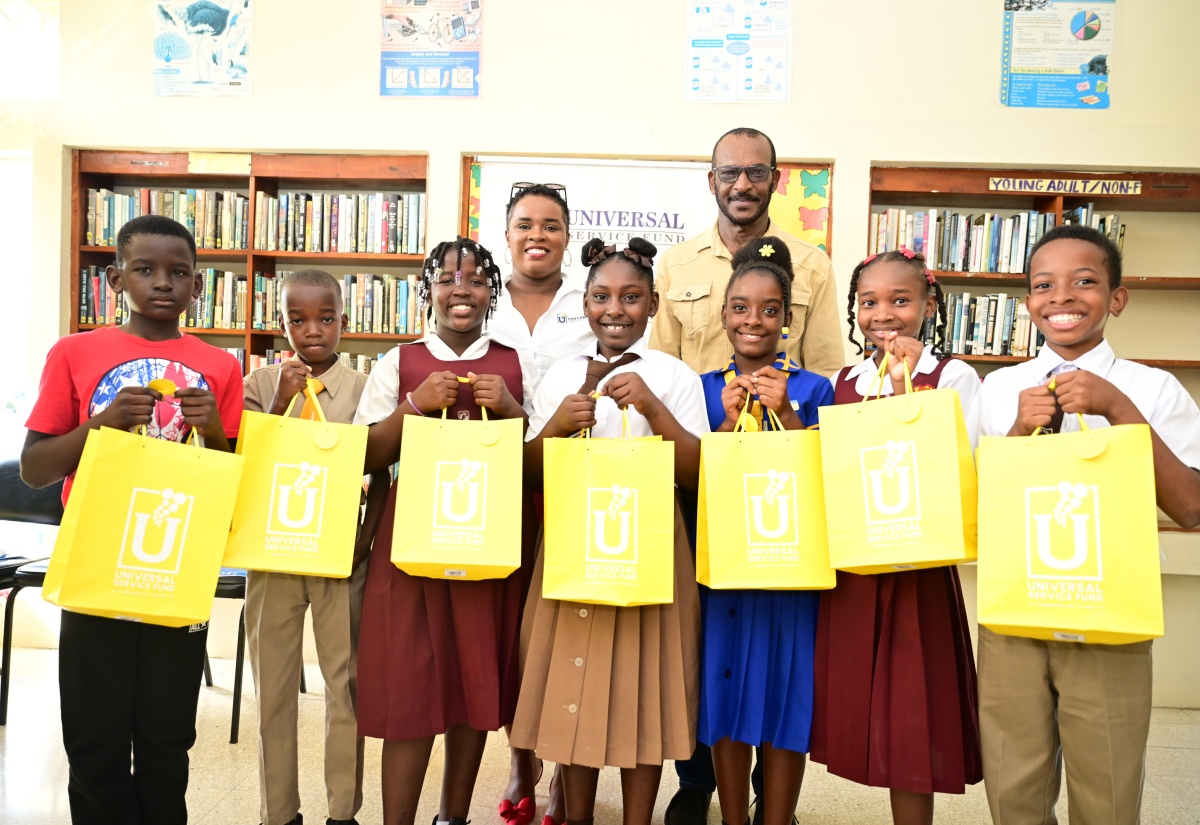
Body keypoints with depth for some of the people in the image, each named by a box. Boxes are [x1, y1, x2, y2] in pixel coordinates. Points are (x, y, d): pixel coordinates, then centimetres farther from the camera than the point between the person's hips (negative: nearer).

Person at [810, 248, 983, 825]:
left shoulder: (952, 377, -4)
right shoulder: (842, 382, 10)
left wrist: (904, 387, -19)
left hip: (916, 566, -4)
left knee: (909, 714, 4)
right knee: (858, 704, 14)